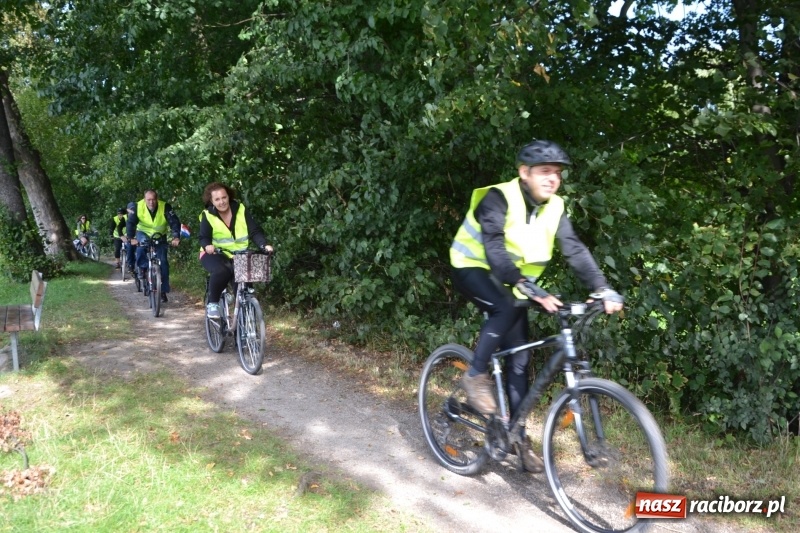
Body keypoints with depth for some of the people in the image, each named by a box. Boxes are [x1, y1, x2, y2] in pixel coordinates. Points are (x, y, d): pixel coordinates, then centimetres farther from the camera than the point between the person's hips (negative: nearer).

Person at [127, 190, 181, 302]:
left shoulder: (165, 207, -25)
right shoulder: (138, 206, -22)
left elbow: (175, 222, -30)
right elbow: (131, 222, -25)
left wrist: (176, 237, -45)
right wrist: (131, 238, -40)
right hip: (144, 233, 0)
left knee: (163, 262, -8)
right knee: (142, 244, -36)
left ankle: (163, 291, 2)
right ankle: (143, 268, -11)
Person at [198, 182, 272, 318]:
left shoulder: (241, 210, -6)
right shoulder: (208, 215, -8)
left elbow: (254, 232, -10)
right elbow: (203, 237, -10)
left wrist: (265, 245, -27)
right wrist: (207, 246, -34)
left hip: (239, 255, 2)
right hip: (215, 254, -2)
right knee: (221, 272, -34)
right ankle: (212, 303, -11)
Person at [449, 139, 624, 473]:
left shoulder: (554, 208, -6)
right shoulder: (499, 198, -24)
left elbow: (575, 250, -14)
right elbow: (494, 251, -36)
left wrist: (604, 289, -28)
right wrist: (532, 290, -46)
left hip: (509, 282, 6)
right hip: (472, 268, -6)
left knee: (520, 357, 1)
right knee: (506, 306, -36)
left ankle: (519, 436, 13)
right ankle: (475, 376, -16)